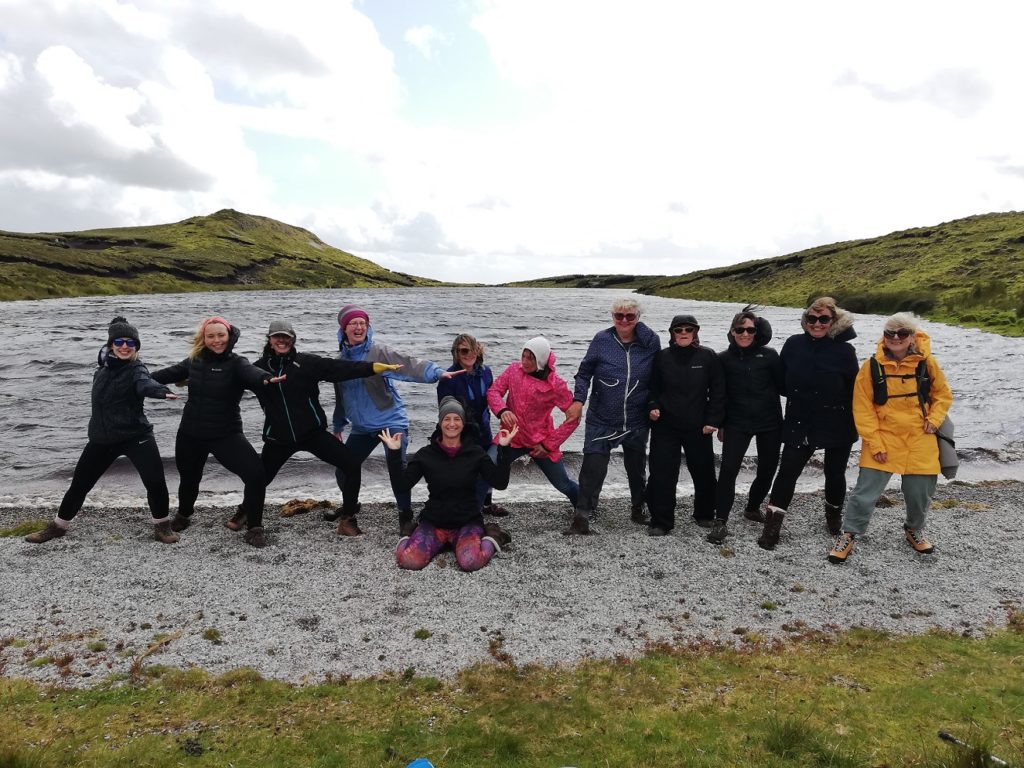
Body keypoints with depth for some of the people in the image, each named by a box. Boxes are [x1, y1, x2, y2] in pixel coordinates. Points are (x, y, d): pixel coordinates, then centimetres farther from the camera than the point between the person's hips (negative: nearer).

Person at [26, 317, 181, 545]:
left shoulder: (136, 368, -16)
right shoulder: (104, 361, 2)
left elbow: (146, 383, -38)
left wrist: (162, 392, -60)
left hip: (135, 435, -5)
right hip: (102, 438, 5)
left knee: (156, 481, -15)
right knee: (80, 483, 15)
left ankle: (162, 525, 7)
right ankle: (58, 526, 37)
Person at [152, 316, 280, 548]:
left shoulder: (236, 363, -14)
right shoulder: (195, 360, 0)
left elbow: (251, 372, -37)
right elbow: (171, 373, 19)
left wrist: (266, 378, -60)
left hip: (226, 434, -4)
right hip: (190, 434, 4)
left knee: (256, 474, -21)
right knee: (188, 478, 23)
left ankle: (254, 528, -2)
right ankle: (183, 516, 56)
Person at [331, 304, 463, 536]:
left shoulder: (379, 352, -11)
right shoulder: (341, 359, 8)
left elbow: (408, 364, -27)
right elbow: (341, 395, 20)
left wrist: (437, 372, -44)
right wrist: (339, 426, 28)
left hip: (391, 421, -6)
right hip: (361, 428, 6)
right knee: (344, 470, 9)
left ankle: (405, 516, 1)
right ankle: (348, 509, 36)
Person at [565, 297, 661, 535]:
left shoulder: (650, 342, -2)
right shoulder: (601, 340, -5)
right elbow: (584, 373, 1)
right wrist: (578, 399, -10)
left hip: (637, 423, 2)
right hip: (601, 420, -2)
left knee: (637, 468, 18)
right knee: (593, 467, -7)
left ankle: (638, 509, 39)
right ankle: (583, 516, 3)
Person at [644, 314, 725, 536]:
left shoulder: (708, 357, -1)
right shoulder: (662, 357, 2)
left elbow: (718, 391, 1)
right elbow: (653, 388, 11)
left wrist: (713, 420, -5)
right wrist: (653, 407, -7)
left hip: (698, 427, 0)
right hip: (665, 426, 0)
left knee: (703, 472, 13)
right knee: (662, 474, -3)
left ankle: (705, 515, 35)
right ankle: (661, 521, 7)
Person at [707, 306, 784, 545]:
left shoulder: (769, 355, -1)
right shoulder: (724, 359, 1)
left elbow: (783, 385, 1)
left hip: (769, 423, 1)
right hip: (737, 424, -1)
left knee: (767, 470, 13)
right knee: (728, 470, -11)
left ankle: (753, 508, 38)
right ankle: (720, 522, -4)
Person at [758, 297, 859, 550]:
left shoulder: (844, 350, -9)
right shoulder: (793, 344, -4)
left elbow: (854, 391, -4)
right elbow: (782, 381, 7)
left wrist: (853, 423, -3)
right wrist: (796, 397, 2)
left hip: (837, 426, -1)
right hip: (800, 423, 1)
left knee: (834, 473, 14)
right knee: (787, 471, -4)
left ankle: (834, 513, 42)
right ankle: (772, 526, 3)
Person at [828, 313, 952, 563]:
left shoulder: (926, 363, -4)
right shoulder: (872, 367, -9)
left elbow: (943, 394, 12)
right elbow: (863, 409, -8)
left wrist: (934, 419, -3)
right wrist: (874, 443, -11)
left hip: (920, 442, 2)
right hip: (883, 441, -2)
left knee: (921, 493, 14)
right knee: (865, 492, -3)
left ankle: (914, 530, 42)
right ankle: (849, 535, 15)